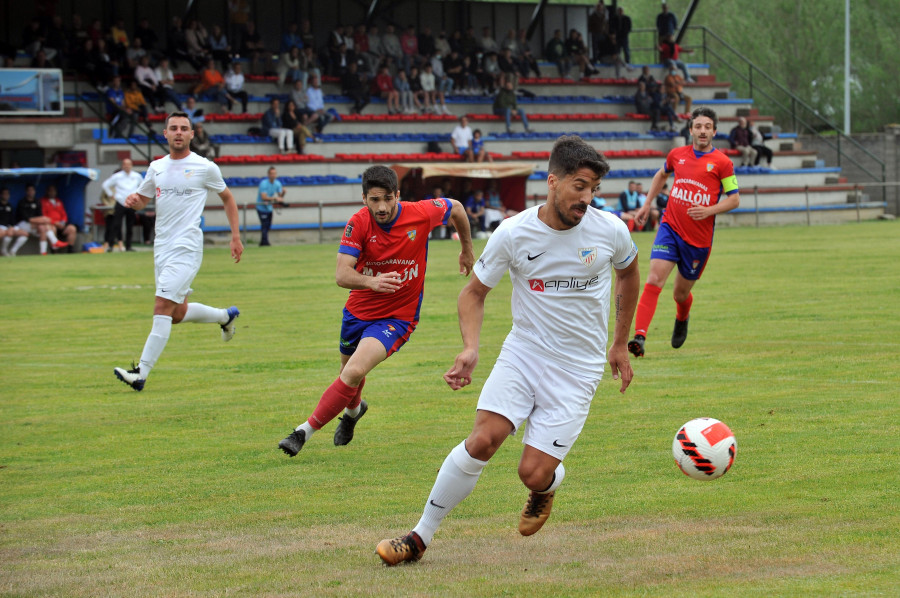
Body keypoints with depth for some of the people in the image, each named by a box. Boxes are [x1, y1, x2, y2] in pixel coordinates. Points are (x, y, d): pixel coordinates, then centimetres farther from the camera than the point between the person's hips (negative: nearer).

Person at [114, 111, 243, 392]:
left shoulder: (205, 167, -2)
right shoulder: (157, 167, 11)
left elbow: (227, 198, 11)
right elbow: (142, 198, 22)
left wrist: (236, 236, 6)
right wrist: (133, 200, -3)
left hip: (186, 247, -7)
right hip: (162, 247, 7)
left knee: (163, 307, -17)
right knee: (178, 313, 13)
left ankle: (141, 373, -20)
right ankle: (226, 316, 41)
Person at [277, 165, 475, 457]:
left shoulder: (421, 214, -17)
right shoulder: (358, 223, -18)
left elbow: (456, 208, 5)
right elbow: (342, 275, -27)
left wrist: (467, 249, 19)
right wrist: (371, 282, -48)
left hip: (397, 317, -3)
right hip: (358, 311, 3)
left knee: (354, 372, -25)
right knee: (348, 370, 25)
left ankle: (304, 431, -14)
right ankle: (354, 409, 62)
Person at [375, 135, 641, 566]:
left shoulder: (611, 231, -10)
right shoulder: (513, 233, -12)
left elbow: (629, 272, 14)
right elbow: (474, 293, 2)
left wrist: (620, 345, 17)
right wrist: (470, 349, -16)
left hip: (578, 369, 0)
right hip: (523, 351, 0)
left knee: (533, 473, -10)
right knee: (482, 440, -20)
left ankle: (547, 487, 30)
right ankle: (421, 536, -5)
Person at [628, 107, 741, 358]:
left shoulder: (722, 163, -4)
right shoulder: (677, 155, 6)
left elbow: (734, 199, 0)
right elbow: (661, 175, 28)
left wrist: (708, 210, -16)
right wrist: (647, 204, 22)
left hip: (699, 238, -1)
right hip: (670, 228, 1)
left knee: (681, 293, 11)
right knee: (654, 279, -19)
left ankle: (682, 319, 48)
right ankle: (639, 336, -26)